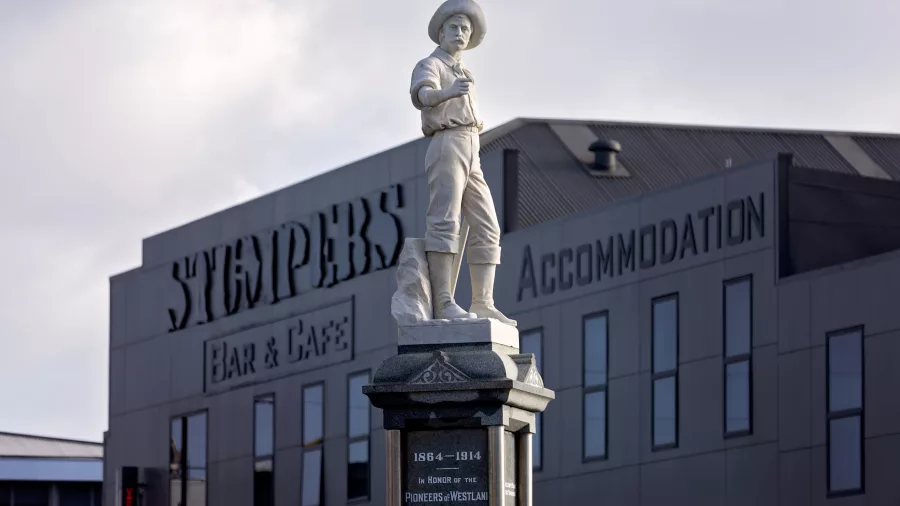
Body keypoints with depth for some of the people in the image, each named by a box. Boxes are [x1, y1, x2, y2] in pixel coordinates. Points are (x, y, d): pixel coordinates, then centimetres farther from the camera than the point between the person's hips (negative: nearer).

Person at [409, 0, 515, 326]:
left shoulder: (462, 75, 30)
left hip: (469, 156, 8)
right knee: (444, 223, -18)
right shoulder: (428, 67, 1)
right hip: (445, 150, -8)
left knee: (486, 230, -1)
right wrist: (450, 92, -46)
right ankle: (444, 304, -24)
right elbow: (423, 96, -24)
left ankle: (482, 305, -5)